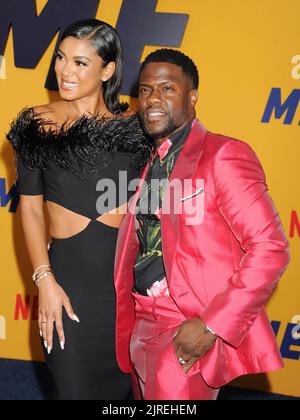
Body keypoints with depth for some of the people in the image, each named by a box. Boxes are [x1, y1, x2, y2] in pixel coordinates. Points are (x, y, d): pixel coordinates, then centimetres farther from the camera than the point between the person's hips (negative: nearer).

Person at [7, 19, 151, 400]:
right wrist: (45, 280, -9)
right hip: (69, 282, -1)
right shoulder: (37, 124, -2)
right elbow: (30, 207, -1)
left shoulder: (134, 125, 1)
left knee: (125, 385, 14)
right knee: (76, 387, 8)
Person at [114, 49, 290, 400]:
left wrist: (212, 325, -18)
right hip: (141, 326, 7)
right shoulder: (146, 164, 14)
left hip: (190, 331, -7)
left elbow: (270, 248, -15)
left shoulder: (223, 155, -8)